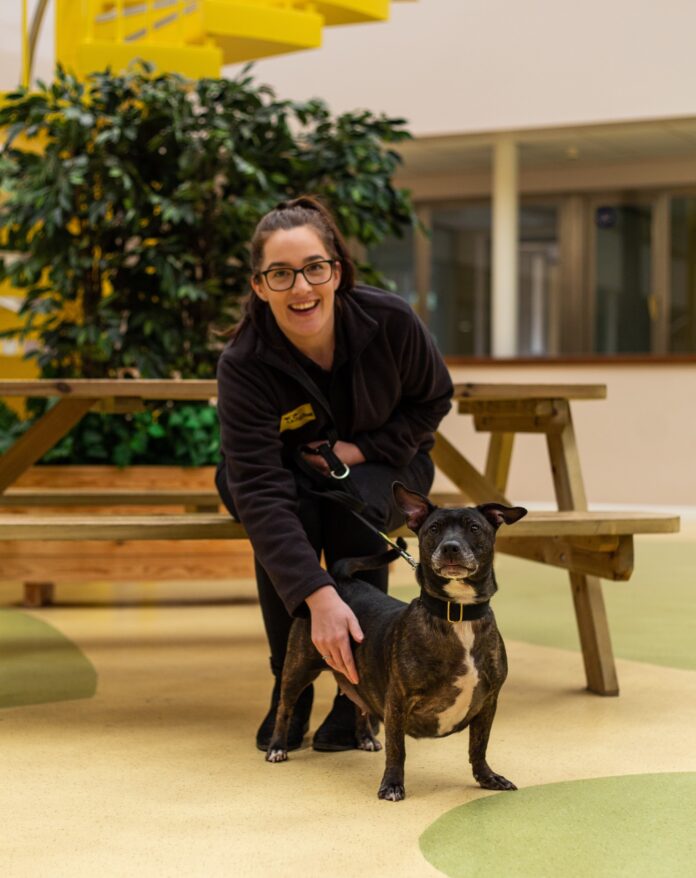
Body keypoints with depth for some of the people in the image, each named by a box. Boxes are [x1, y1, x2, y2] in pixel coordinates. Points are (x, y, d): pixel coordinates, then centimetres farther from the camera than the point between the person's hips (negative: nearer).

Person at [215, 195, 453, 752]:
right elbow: (260, 494, -39)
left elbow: (432, 399, -4)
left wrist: (362, 449, -20)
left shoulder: (389, 322, -26)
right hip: (289, 473, 0)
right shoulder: (244, 365, -30)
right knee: (287, 512, -33)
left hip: (380, 461, 1)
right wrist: (318, 596, -50)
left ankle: (359, 691, -16)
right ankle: (290, 686, -13)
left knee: (356, 506, -32)